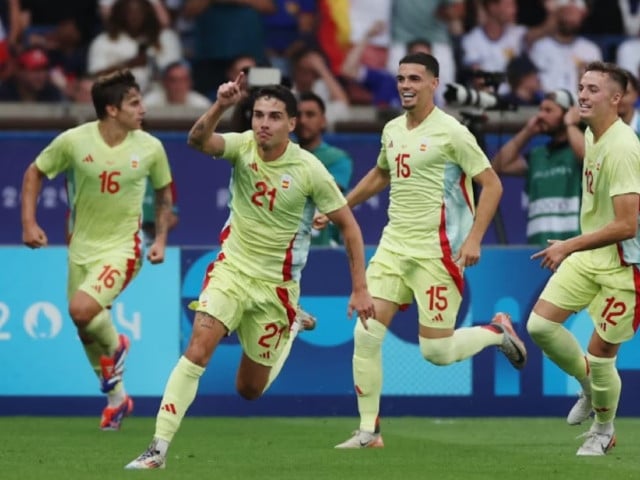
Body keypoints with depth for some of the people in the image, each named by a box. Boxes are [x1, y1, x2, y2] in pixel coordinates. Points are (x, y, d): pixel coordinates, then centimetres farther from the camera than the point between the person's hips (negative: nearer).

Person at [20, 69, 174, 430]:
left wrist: (161, 239, 2)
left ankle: (115, 346, 6)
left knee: (82, 309, -26)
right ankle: (117, 398, 33)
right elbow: (35, 173, 4)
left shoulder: (150, 148, -9)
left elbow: (164, 191, 10)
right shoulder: (74, 141, -12)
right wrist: (29, 223, -4)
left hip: (122, 248, -3)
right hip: (82, 247, 3)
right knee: (87, 332, 11)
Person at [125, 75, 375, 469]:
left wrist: (360, 289, -7)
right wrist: (220, 107, -49)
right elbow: (198, 141, -30)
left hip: (276, 285, -1)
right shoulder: (243, 146, -9)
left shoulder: (309, 170, -14)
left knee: (250, 389, 8)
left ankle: (288, 333, 42)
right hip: (232, 270, 1)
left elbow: (349, 226, -5)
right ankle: (159, 447, -19)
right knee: (198, 350, -21)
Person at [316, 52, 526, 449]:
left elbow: (492, 184, -9)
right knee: (366, 334, -6)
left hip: (438, 253, -6)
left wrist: (474, 238, -18)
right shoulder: (392, 130, 10)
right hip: (394, 247, 6)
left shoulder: (450, 133, -10)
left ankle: (497, 332, 24)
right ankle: (369, 430, 3)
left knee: (437, 352, -5)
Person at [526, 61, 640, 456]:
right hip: (588, 256, 8)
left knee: (600, 354, 0)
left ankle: (604, 431, 26)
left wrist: (569, 247, -26)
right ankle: (591, 387, 23)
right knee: (540, 324, -1)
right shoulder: (592, 135, 3)